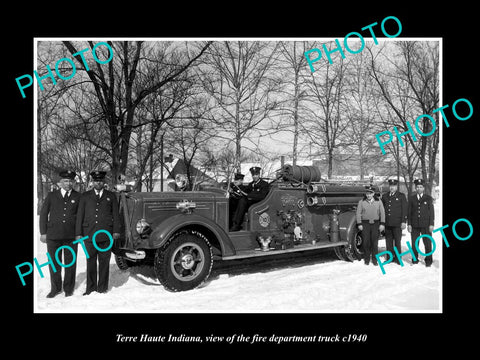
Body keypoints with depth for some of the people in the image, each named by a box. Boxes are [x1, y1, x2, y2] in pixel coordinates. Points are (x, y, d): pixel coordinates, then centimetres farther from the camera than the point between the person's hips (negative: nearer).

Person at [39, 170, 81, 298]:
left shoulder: (78, 197, 4)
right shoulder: (51, 196, 6)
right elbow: (43, 214, 8)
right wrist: (43, 232, 3)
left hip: (71, 236, -1)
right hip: (53, 235, 1)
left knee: (70, 263, 6)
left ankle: (68, 289, 20)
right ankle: (55, 288, 23)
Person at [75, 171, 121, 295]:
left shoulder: (111, 196, 11)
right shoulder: (85, 196, 11)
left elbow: (115, 214, 8)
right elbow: (80, 215, 9)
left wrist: (116, 231, -1)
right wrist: (79, 233, 3)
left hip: (105, 235, 0)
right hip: (89, 235, 1)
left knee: (104, 262, 3)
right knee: (90, 261, 4)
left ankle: (102, 288, 12)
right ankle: (91, 288, 14)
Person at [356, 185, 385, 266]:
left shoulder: (378, 202, 6)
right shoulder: (361, 202, 4)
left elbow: (382, 213, 5)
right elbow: (358, 213, 2)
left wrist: (382, 224, -2)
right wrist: (359, 224, -4)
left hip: (375, 223, 1)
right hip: (365, 223, 0)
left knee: (375, 242, 3)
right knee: (366, 242, 1)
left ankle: (375, 260, 14)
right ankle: (366, 259, 13)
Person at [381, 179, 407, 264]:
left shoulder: (401, 196, 3)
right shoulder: (385, 196, 12)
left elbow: (404, 209, -1)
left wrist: (403, 222, -9)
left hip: (397, 223, -3)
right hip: (387, 223, 3)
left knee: (397, 241, 2)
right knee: (388, 241, 7)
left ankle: (398, 258, 12)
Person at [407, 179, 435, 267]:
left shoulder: (428, 198, 4)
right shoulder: (411, 199, 8)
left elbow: (432, 212, 2)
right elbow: (409, 212, 7)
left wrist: (431, 224, -5)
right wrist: (409, 224, 2)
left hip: (426, 225, -1)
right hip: (414, 225, 2)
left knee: (427, 243, 2)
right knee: (414, 243, 5)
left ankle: (428, 260, 14)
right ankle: (415, 259, 17)